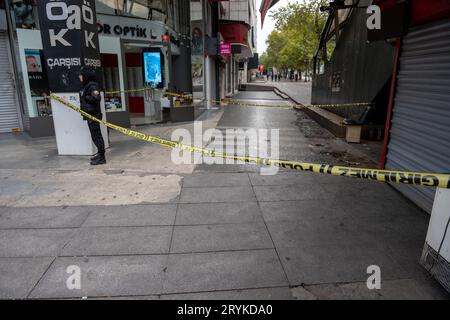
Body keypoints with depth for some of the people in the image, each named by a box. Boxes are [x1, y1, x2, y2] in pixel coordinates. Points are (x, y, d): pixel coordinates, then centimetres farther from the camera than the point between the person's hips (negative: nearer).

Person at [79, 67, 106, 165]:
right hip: (89, 114, 10)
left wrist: (86, 97, -16)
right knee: (95, 135, 16)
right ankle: (100, 154, 28)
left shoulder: (92, 86, -14)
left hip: (93, 115, -10)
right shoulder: (86, 86, 16)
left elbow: (97, 98, -27)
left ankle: (101, 157, -1)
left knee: (96, 135, -6)